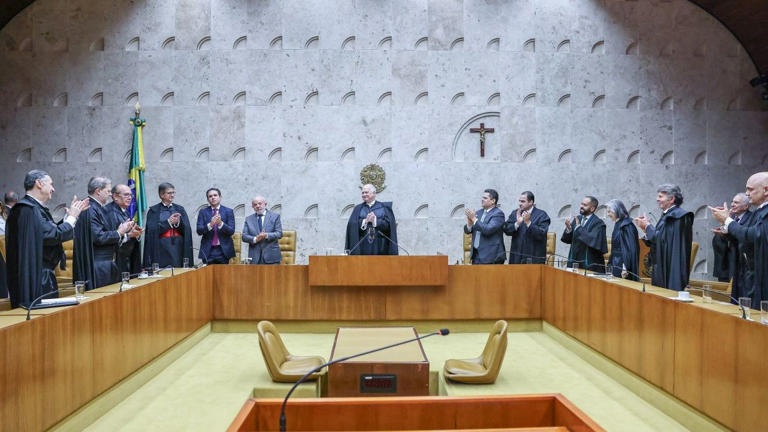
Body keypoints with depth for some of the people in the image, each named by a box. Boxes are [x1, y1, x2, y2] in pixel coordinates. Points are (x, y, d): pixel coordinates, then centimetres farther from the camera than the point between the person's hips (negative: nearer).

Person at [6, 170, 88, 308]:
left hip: (43, 275, 10)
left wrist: (70, 215, 15)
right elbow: (55, 235, -21)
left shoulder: (36, 208, 13)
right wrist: (72, 217, -6)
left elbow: (52, 229, 21)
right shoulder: (28, 209, -18)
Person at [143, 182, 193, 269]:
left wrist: (178, 222, -14)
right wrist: (168, 222, -15)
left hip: (178, 248, 2)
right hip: (161, 249, -2)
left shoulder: (180, 209, 13)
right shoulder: (153, 211, 5)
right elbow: (152, 230, -8)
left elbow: (187, 230, 4)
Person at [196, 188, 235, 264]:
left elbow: (231, 231, -4)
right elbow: (199, 231, -2)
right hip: (208, 250, 1)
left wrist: (220, 223, -21)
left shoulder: (228, 211, 5)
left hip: (223, 250, 0)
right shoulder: (203, 212, 8)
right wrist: (210, 224, -20)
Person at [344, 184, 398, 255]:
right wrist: (365, 221, -12)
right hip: (363, 246, 1)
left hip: (380, 246, -1)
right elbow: (352, 225, 0)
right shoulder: (358, 208, 13)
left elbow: (388, 225, -3)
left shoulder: (384, 207, 8)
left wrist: (375, 221, -12)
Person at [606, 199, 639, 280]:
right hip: (616, 265, 8)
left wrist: (625, 268, -23)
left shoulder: (626, 226, -13)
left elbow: (629, 248, -19)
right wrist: (610, 264, 18)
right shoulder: (618, 225, 13)